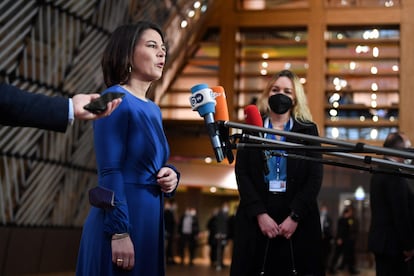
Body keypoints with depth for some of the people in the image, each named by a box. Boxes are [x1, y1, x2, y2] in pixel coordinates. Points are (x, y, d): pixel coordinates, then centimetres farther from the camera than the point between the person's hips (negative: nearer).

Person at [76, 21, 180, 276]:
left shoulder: (153, 110, 14)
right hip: (121, 221, -8)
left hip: (149, 219, 8)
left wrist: (171, 175, -1)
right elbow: (110, 171, -17)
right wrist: (119, 233, -22)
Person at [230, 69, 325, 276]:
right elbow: (242, 173, 1)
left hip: (298, 220, 0)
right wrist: (260, 214, -12)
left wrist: (295, 216, -11)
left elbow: (315, 176, 1)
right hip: (256, 219, 0)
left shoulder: (307, 130, 10)